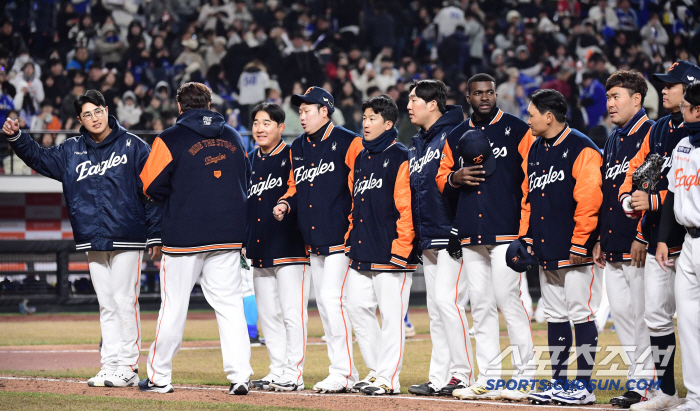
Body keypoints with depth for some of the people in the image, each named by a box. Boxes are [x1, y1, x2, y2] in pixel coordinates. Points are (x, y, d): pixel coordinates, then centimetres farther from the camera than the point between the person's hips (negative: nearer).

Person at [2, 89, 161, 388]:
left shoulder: (133, 147, -3)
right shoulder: (72, 151, 11)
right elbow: (40, 159, 14)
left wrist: (155, 236, -7)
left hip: (127, 239, -5)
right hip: (94, 241, 5)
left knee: (125, 301, -6)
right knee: (106, 305, 9)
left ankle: (128, 367, -1)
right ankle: (111, 364, 13)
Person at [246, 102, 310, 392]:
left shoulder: (292, 156, -4)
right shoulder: (248, 161, 15)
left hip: (290, 247, -7)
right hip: (260, 253, 7)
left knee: (292, 313, -7)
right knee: (268, 314, 9)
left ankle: (294, 374, -4)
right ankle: (277, 371, 16)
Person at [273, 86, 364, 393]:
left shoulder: (348, 143, -7)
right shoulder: (298, 148, 16)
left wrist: (353, 227, -17)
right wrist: (285, 204, 2)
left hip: (340, 237, -8)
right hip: (312, 240, 8)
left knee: (333, 298, -14)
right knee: (323, 304, 9)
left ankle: (342, 373, -11)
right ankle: (344, 372, 15)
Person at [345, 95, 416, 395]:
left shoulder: (399, 157, -6)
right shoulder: (360, 158, 18)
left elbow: (406, 207, -12)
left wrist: (400, 247, -18)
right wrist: (350, 239, 16)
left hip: (390, 252, -8)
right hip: (361, 252, 8)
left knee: (391, 313, -5)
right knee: (357, 308, 7)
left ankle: (389, 378, -2)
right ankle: (376, 371, 16)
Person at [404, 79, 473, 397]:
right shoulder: (416, 145, 19)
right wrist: (413, 237, 15)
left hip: (452, 234, -9)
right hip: (427, 239, 9)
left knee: (447, 299, -14)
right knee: (435, 309, 8)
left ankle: (463, 375, -9)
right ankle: (439, 379, 10)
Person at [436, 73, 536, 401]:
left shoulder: (516, 129, 1)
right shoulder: (457, 136, 16)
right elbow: (441, 178, 21)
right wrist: (455, 179, -2)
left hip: (506, 231, -6)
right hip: (471, 235, 6)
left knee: (507, 299, -11)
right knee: (480, 305, 6)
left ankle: (526, 378, -6)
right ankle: (488, 379, 11)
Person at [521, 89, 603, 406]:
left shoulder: (581, 148, -11)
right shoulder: (536, 150, 16)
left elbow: (589, 199, -17)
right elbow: (527, 197, 22)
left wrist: (579, 243, -19)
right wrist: (526, 236, 12)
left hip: (574, 250, -8)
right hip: (546, 252, 8)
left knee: (581, 315, -5)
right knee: (555, 317, 11)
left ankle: (583, 386, -3)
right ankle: (558, 383, 16)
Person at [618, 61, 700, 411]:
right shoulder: (659, 130, 16)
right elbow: (637, 169, 22)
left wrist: (653, 201, -20)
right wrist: (628, 196, 2)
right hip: (657, 237, 8)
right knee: (656, 316, 10)